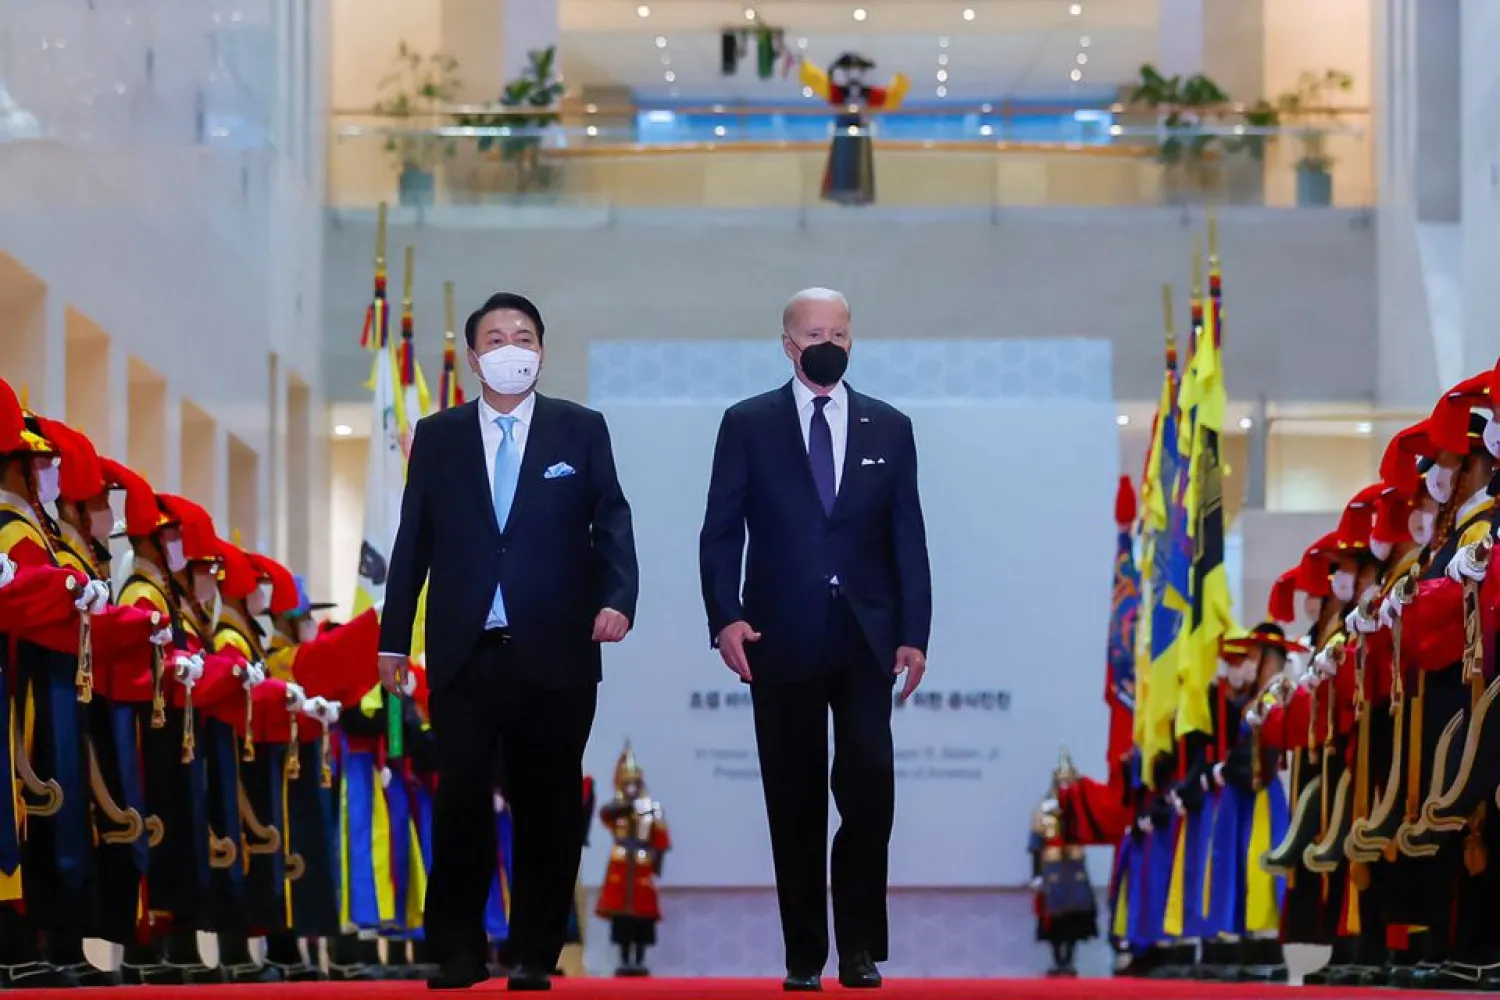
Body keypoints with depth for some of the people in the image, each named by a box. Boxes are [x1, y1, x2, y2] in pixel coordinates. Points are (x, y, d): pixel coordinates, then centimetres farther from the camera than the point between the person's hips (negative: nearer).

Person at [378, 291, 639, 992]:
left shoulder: (581, 430, 8)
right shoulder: (437, 436, 11)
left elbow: (611, 522, 2)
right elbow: (413, 541, 11)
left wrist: (617, 597, -15)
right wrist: (393, 638, 8)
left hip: (554, 652, 0)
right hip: (465, 653, 1)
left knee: (547, 807, 3)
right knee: (460, 803, -2)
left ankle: (534, 954, 11)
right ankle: (456, 953, 6)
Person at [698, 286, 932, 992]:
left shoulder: (889, 428, 10)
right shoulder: (748, 425, 5)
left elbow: (907, 537, 9)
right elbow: (720, 532, 2)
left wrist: (913, 634, 1)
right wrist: (725, 618, -11)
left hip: (864, 641, 1)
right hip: (781, 641, -1)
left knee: (869, 787, -11)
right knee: (795, 802, 3)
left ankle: (860, 946, 0)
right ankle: (804, 954, 10)